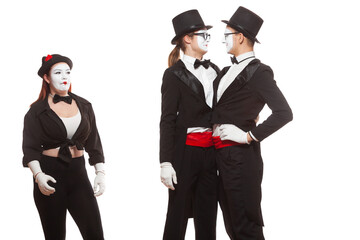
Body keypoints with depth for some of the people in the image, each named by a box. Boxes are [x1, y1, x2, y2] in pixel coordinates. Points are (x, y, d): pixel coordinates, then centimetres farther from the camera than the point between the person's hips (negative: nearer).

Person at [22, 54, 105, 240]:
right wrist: (39, 175, -22)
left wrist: (100, 172, 4)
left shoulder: (84, 106, 10)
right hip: (50, 175, -2)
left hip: (77, 174, 3)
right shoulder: (37, 111, 0)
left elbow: (94, 143, 14)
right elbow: (30, 148, -6)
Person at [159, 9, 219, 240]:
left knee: (207, 215, 9)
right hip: (186, 150, -5)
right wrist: (166, 163, -13)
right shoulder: (175, 74, -4)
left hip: (212, 150, 5)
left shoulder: (214, 70, 12)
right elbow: (167, 120, -8)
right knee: (178, 214, 2)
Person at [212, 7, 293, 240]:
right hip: (222, 156, 9)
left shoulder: (259, 72, -12)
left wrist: (249, 136, -20)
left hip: (241, 156, -9)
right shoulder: (228, 71, 13)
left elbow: (284, 113, -21)